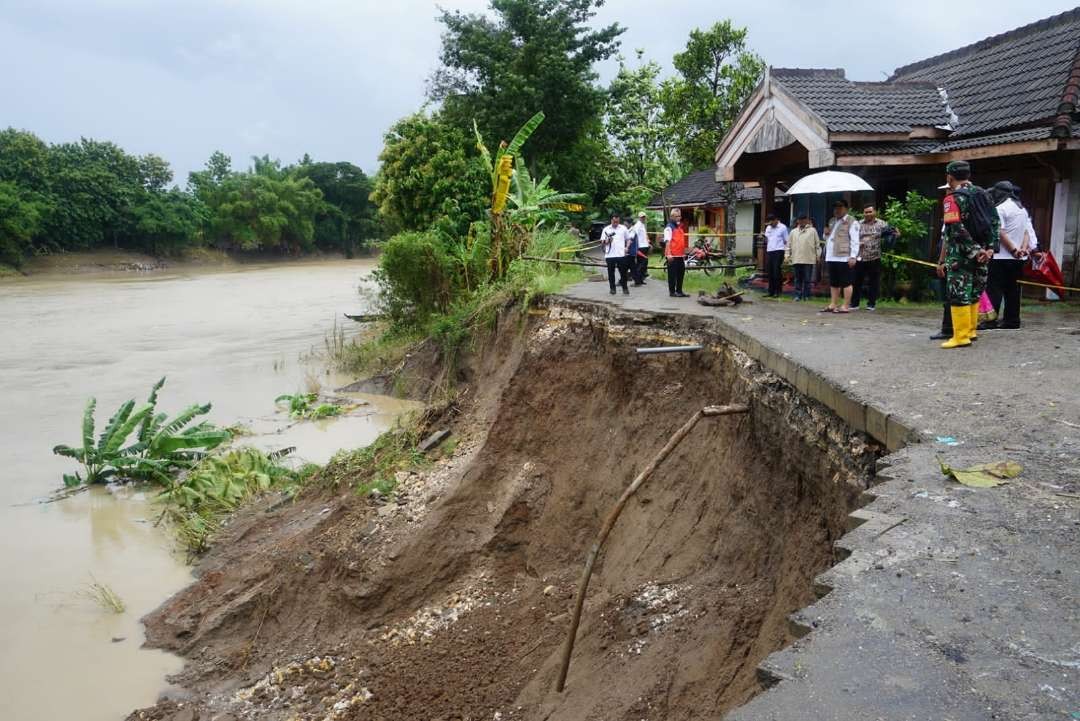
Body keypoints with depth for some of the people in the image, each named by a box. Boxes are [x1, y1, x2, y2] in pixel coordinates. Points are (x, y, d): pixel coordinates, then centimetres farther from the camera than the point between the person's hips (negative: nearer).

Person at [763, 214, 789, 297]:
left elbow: (786, 241, 1)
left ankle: (778, 291, 0)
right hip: (769, 251, 5)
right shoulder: (768, 228, 16)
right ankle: (771, 291, 11)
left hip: (778, 251, -5)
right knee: (770, 272, 5)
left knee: (777, 272, -6)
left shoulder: (783, 227, 1)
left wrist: (786, 253, -6)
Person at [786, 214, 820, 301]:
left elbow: (817, 244, 3)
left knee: (807, 279, -1)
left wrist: (817, 255, -1)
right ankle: (798, 295, 12)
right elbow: (789, 245, 13)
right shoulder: (794, 232, 13)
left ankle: (806, 296, 5)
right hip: (796, 259, 3)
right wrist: (787, 256, 6)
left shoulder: (812, 230, 4)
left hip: (808, 259, -3)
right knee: (798, 279, 7)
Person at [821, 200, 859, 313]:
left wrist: (853, 256, -18)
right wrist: (826, 233, 9)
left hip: (844, 257, -8)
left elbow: (855, 240, -10)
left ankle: (846, 306, -3)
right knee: (833, 283, 12)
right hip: (831, 257, 8)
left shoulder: (851, 221, -3)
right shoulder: (832, 221, 21)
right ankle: (833, 305, 17)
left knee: (846, 282, -5)